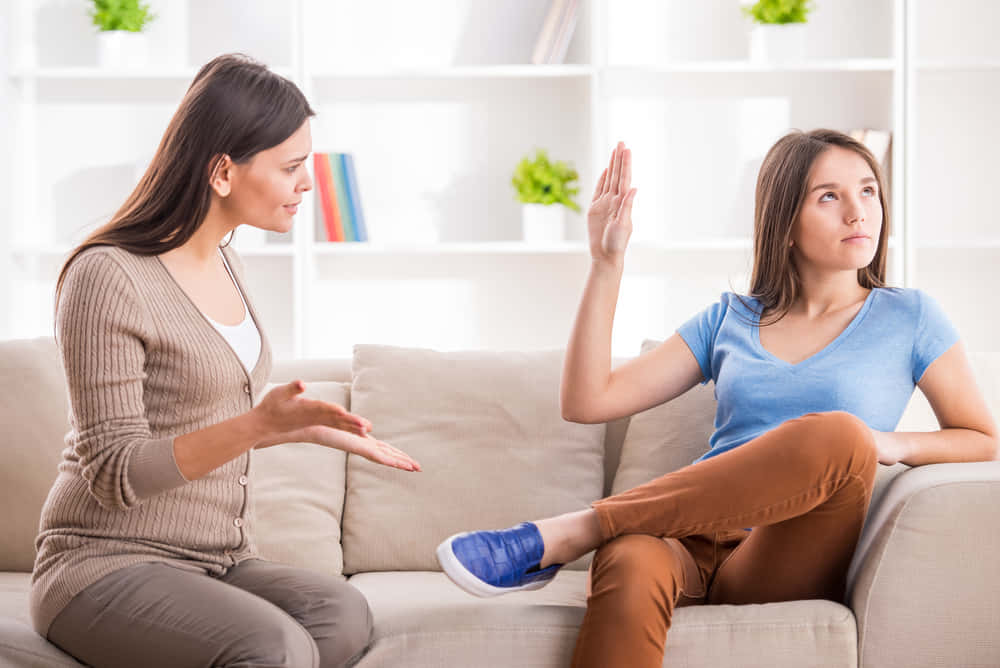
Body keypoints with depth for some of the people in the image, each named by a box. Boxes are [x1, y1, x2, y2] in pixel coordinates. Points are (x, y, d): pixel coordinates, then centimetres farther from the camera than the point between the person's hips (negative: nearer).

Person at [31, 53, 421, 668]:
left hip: (217, 561, 7)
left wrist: (314, 427, 17)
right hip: (109, 564, -7)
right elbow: (115, 473, -18)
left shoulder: (222, 263, 13)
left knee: (343, 614, -25)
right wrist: (263, 422, -27)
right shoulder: (107, 277, -14)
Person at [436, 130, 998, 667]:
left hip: (790, 566, 0)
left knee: (839, 433, -35)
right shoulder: (730, 320, 20)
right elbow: (586, 402, 12)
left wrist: (891, 443, -5)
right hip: (696, 540, 1)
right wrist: (607, 265, 5)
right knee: (631, 567, -39)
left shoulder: (909, 317, 15)